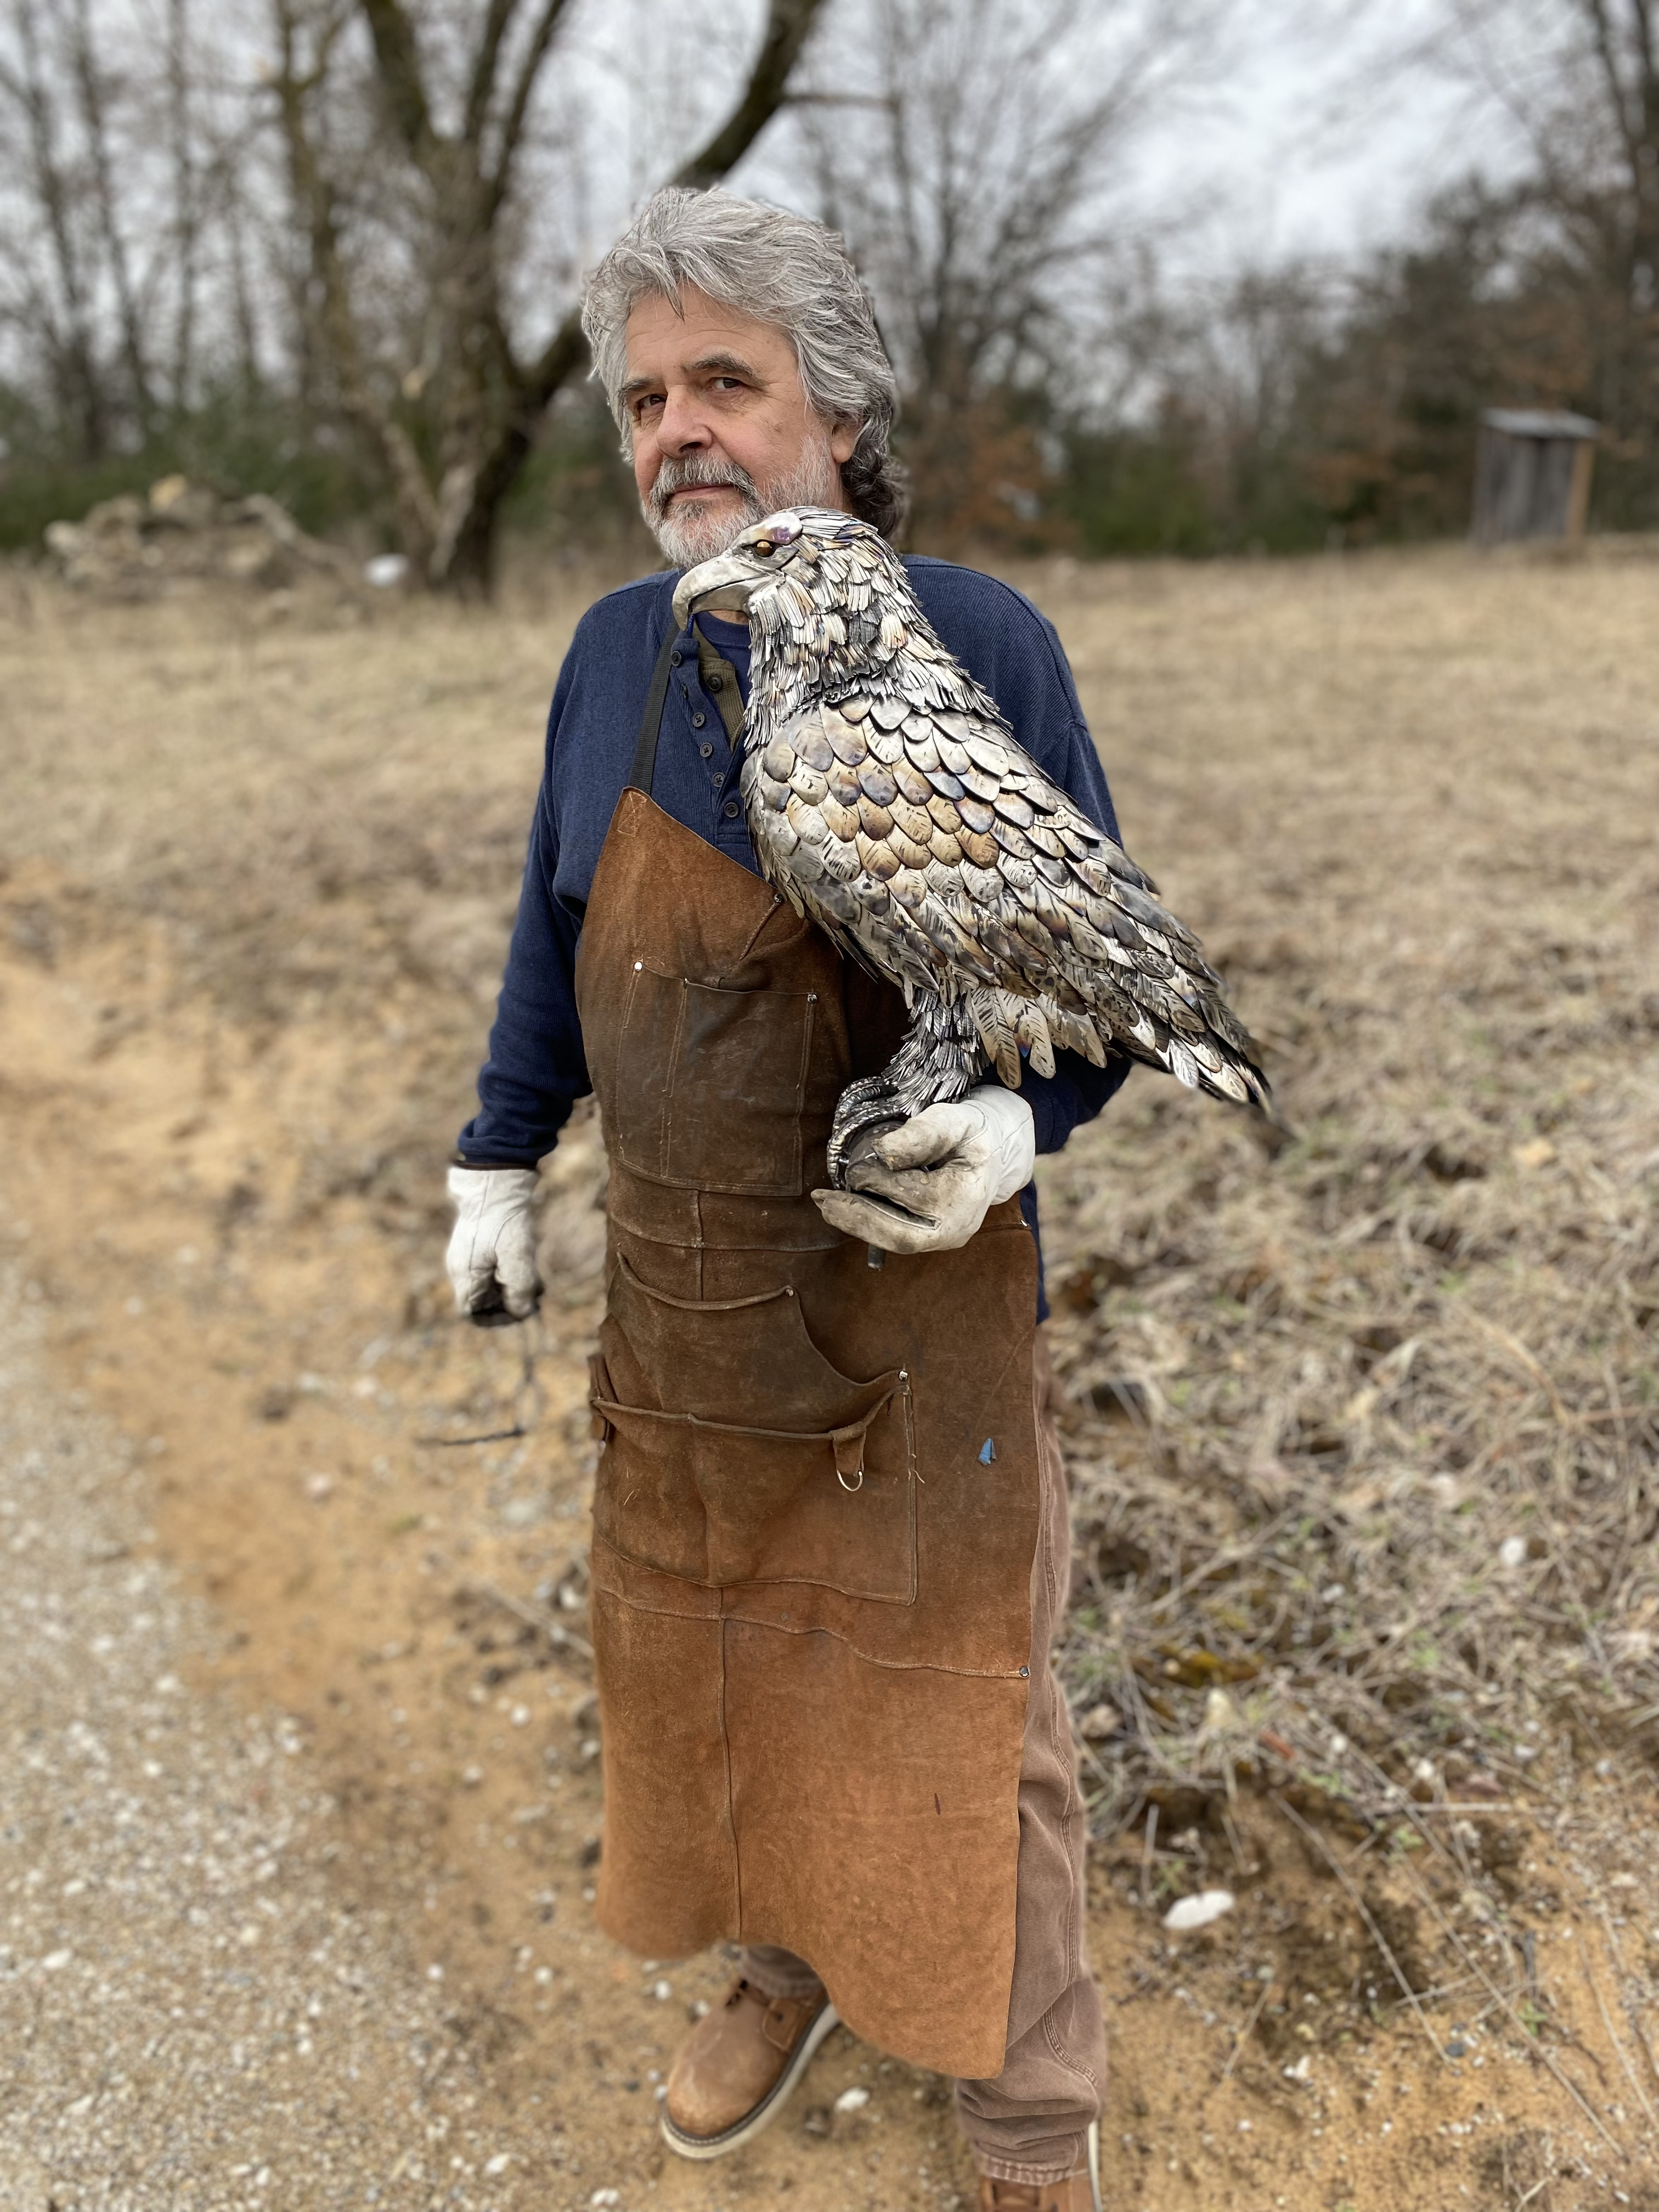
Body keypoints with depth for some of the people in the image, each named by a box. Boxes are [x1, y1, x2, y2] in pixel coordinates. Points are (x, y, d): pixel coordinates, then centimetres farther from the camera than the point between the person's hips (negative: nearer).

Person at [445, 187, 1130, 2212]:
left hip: (920, 1302, -4)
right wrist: (498, 1164, 13)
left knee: (953, 1715, 10)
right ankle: (788, 1962, 51)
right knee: (704, 1665, 21)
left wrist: (1019, 1115, -26)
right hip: (681, 1300, 5)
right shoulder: (615, 651, 1)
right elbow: (555, 933, 12)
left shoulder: (978, 642, -12)